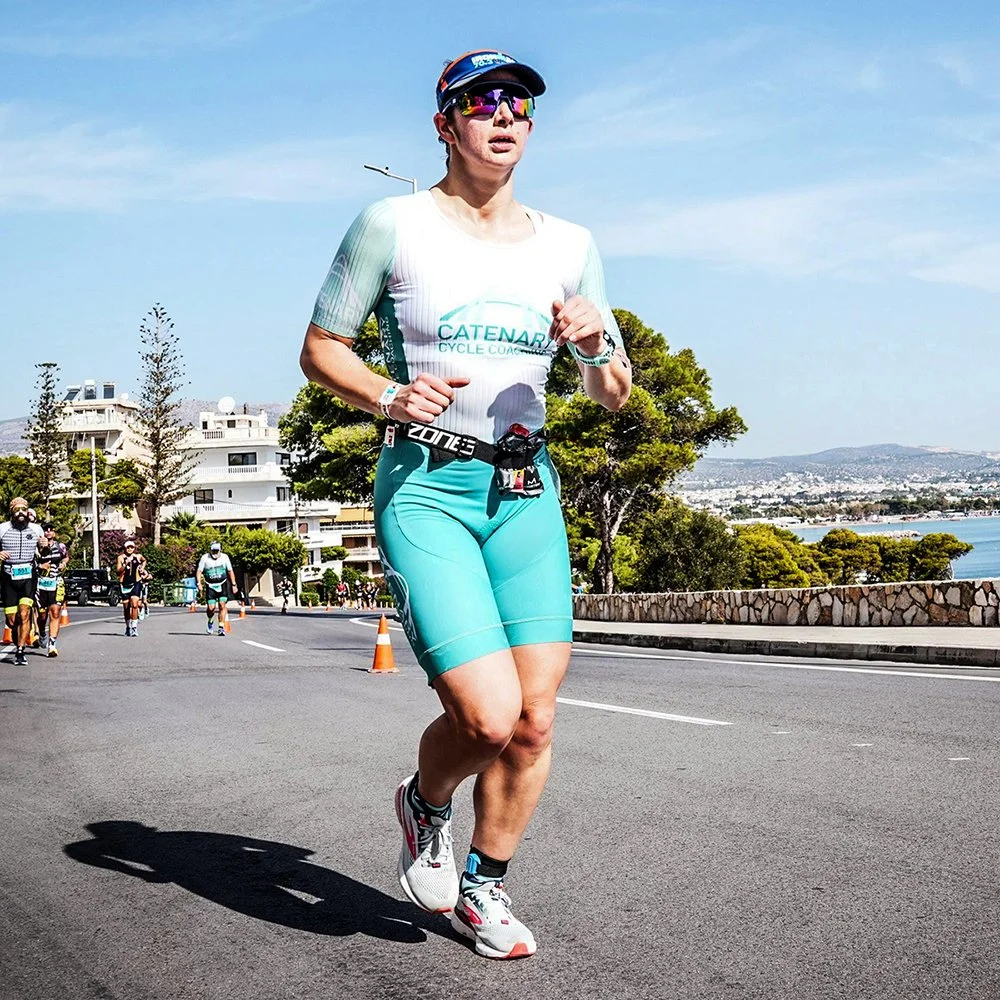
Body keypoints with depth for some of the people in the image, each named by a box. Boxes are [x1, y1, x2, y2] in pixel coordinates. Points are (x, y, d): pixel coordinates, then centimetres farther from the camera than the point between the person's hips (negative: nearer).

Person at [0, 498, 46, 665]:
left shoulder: (36, 529, 8)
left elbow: (41, 555, 21)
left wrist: (43, 548, -2)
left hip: (28, 577, 0)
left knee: (24, 614, -15)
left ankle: (20, 651, -15)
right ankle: (18, 646, 20)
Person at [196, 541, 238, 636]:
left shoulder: (224, 557, 2)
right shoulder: (205, 558, -3)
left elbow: (230, 571, 11)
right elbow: (199, 571, -1)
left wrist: (234, 585, 8)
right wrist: (199, 583, -15)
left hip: (222, 585, 1)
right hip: (210, 586, -1)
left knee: (222, 605, -12)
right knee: (211, 607, -8)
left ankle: (221, 628, -7)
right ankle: (210, 621, 25)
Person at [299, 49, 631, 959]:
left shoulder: (568, 246, 11)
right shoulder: (394, 225, 0)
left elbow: (616, 397, 15)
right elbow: (320, 348, 4)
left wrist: (598, 342, -7)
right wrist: (389, 396, -15)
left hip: (527, 493, 4)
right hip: (424, 486, -4)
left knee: (536, 720, 1)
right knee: (488, 717, -15)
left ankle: (485, 885, 26)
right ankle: (425, 803, 20)